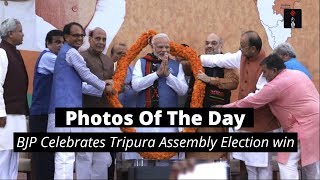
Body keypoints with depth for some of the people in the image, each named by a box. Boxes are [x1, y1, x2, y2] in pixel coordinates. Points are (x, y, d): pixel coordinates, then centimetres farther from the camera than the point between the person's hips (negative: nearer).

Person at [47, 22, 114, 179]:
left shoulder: (64, 53, 25)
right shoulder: (71, 52, -5)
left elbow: (78, 86, 25)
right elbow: (87, 76, -4)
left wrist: (102, 90, 22)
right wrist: (104, 86, 12)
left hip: (63, 108, 10)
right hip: (66, 108, -10)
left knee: (62, 154, 10)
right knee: (66, 155, -12)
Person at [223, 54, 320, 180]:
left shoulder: (275, 85, -13)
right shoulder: (298, 74, 14)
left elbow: (250, 103, -8)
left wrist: (224, 108, 2)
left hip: (305, 124, -10)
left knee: (287, 163, -5)